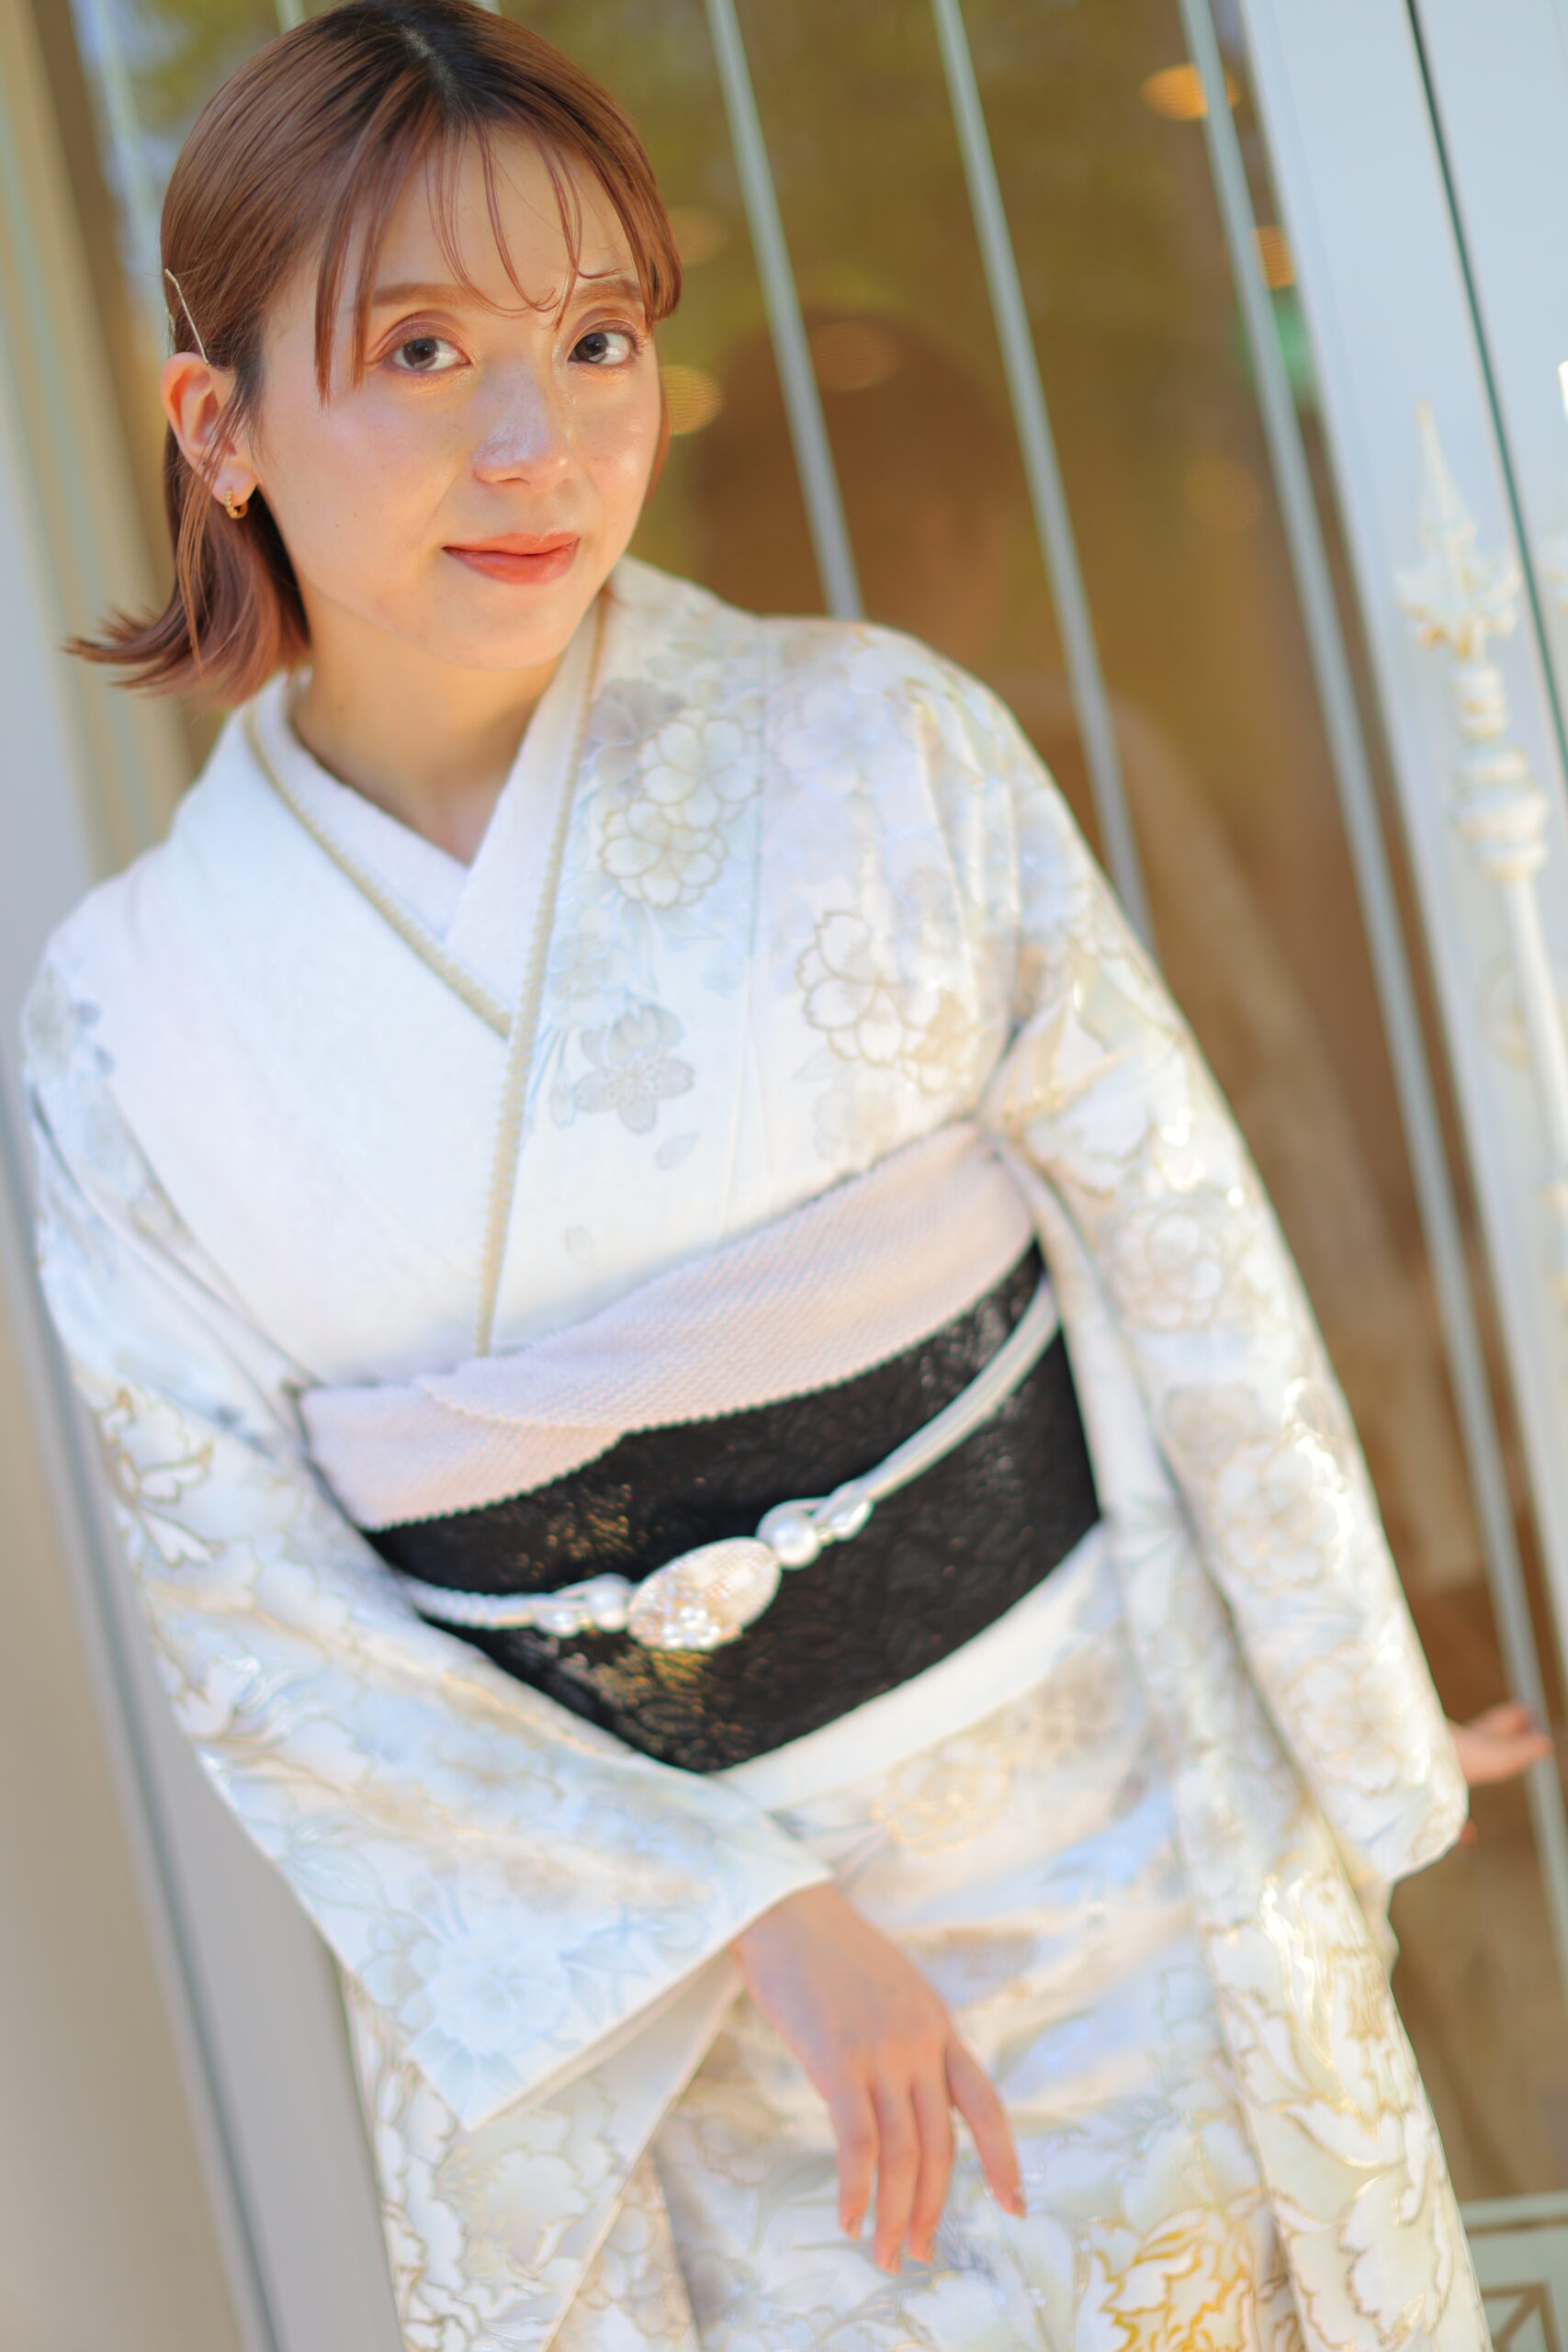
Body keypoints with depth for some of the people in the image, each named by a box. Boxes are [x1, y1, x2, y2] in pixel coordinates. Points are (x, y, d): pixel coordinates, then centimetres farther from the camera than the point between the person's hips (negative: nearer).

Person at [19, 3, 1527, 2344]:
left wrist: (1350, 1782, 2)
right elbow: (253, 1606, -6)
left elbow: (1197, 1278, -4)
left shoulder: (879, 757, -9)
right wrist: (744, 1921, -14)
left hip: (1102, 1876, 0)